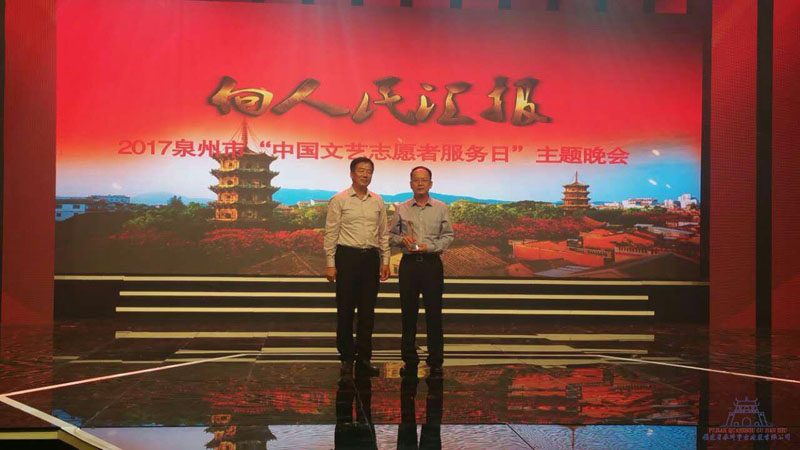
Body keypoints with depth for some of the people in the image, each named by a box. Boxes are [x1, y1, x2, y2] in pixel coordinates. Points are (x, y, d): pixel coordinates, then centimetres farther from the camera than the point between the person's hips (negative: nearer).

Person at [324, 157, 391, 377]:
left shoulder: (377, 201, 10)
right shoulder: (339, 200, -2)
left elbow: (383, 234, 13)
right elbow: (330, 233, -3)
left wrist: (385, 261, 8)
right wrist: (330, 264, -8)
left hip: (371, 257, 4)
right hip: (347, 256, -4)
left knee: (368, 311, 7)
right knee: (346, 309, 3)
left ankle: (364, 357, 17)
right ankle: (346, 357, 15)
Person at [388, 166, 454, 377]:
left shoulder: (441, 209, 5)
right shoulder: (401, 209, 8)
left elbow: (448, 236, 2)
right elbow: (391, 235, 11)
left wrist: (429, 247, -12)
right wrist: (402, 240, -10)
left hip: (432, 263, -1)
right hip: (409, 263, 1)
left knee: (434, 313, 0)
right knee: (408, 313, 4)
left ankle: (436, 362, 8)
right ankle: (409, 361, 13)